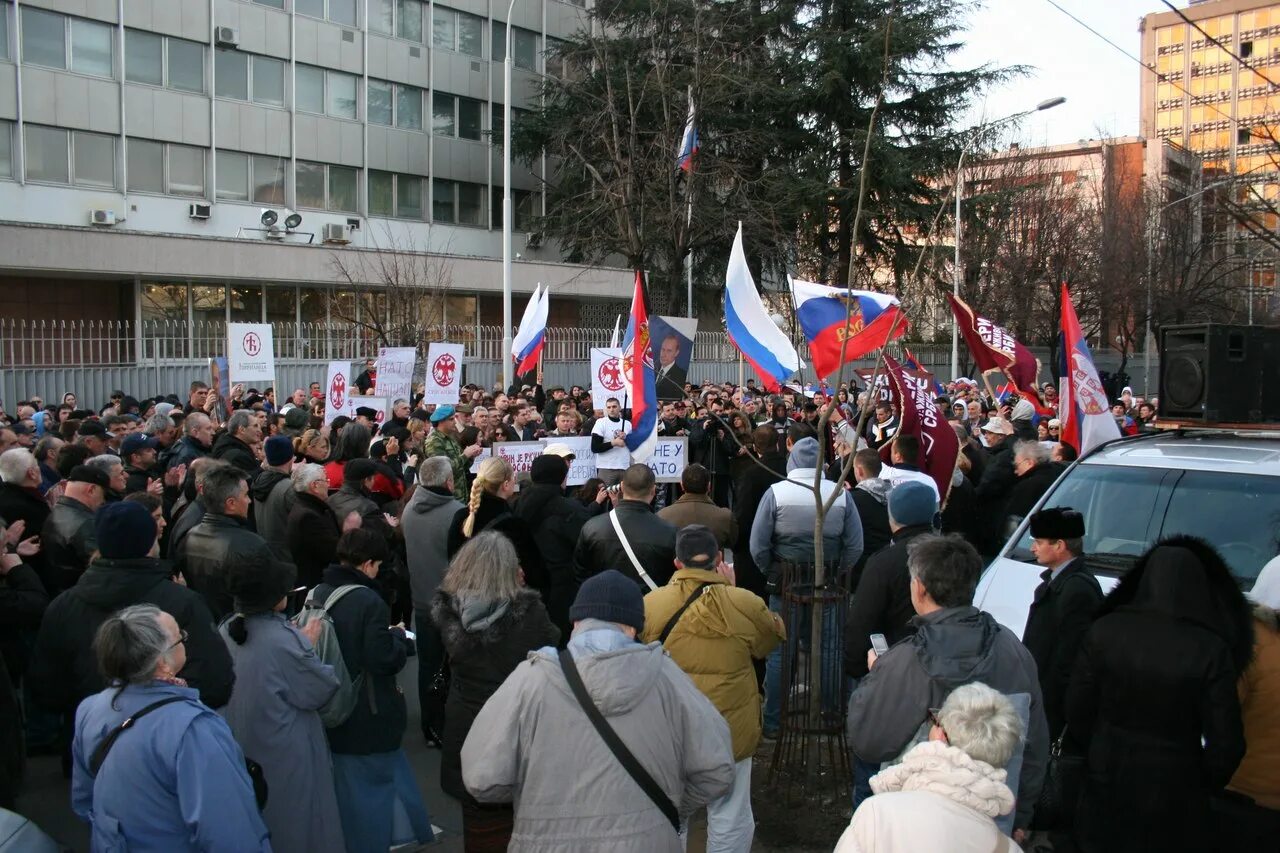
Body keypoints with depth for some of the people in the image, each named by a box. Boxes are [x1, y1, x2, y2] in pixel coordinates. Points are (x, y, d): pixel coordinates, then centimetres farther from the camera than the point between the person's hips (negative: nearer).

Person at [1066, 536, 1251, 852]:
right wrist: (1203, 785, 8)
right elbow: (1226, 744, -12)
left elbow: (1077, 713, -4)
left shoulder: (1105, 630, -11)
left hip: (1108, 781, 2)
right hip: (1174, 795, -1)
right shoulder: (1211, 649, -17)